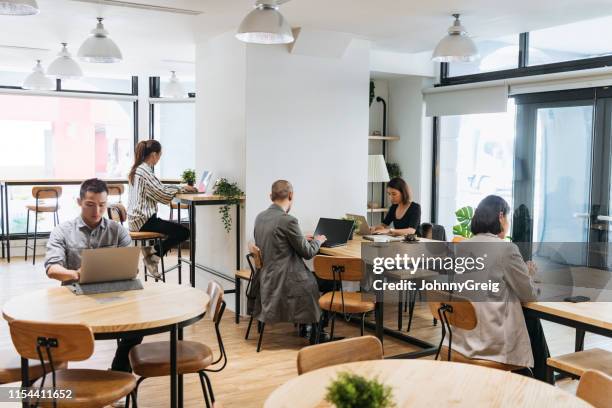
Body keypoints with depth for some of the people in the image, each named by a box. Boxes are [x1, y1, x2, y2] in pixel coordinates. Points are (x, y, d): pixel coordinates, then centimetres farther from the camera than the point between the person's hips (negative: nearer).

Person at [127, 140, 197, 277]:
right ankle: (153, 255, -1)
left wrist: (183, 188, 7)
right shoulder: (145, 171, -17)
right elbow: (162, 193, -18)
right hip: (143, 220, -11)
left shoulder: (138, 169, 15)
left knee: (177, 228, 25)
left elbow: (159, 187, 15)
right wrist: (182, 189, -2)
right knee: (184, 232, -12)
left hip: (136, 218, 11)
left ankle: (150, 251, 13)